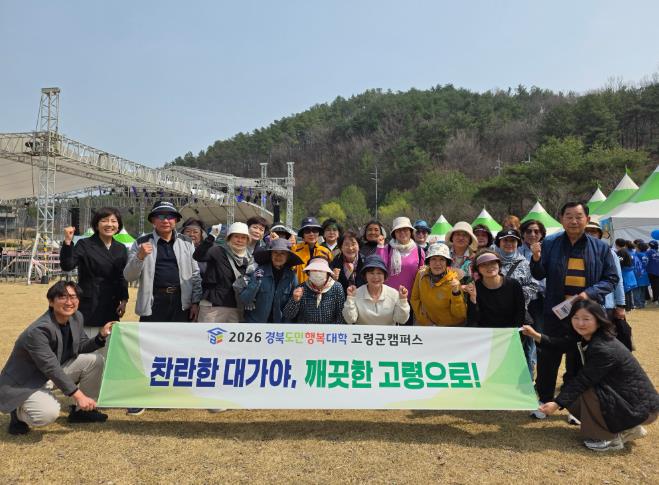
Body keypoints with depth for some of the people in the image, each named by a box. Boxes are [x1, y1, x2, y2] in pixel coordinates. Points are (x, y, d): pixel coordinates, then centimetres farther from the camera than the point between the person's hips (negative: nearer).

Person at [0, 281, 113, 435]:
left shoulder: (77, 318, -6)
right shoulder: (38, 330, -30)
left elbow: (81, 348, 5)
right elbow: (51, 369, -31)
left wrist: (101, 336, -15)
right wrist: (78, 395, -32)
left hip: (52, 375, 8)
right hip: (23, 384, -8)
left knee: (96, 360, -7)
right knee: (49, 413, -34)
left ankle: (80, 411, 10)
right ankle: (19, 413, 3)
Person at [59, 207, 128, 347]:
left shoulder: (121, 249, 10)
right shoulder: (84, 245, -3)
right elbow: (67, 266, -16)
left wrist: (124, 300, 5)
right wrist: (67, 242, -28)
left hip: (111, 308, 4)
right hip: (89, 306, -4)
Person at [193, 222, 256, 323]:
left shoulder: (249, 260, 9)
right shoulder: (218, 252, -4)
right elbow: (198, 256, -22)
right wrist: (211, 236, -32)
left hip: (236, 309, 5)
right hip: (213, 307, -4)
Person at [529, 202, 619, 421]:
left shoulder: (600, 248, 1)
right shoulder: (550, 244, 0)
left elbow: (611, 279, 3)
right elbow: (539, 275, 1)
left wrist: (589, 293, -13)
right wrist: (536, 260, -20)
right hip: (555, 311, 0)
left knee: (578, 361, 12)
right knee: (548, 358, 8)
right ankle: (543, 401, 24)